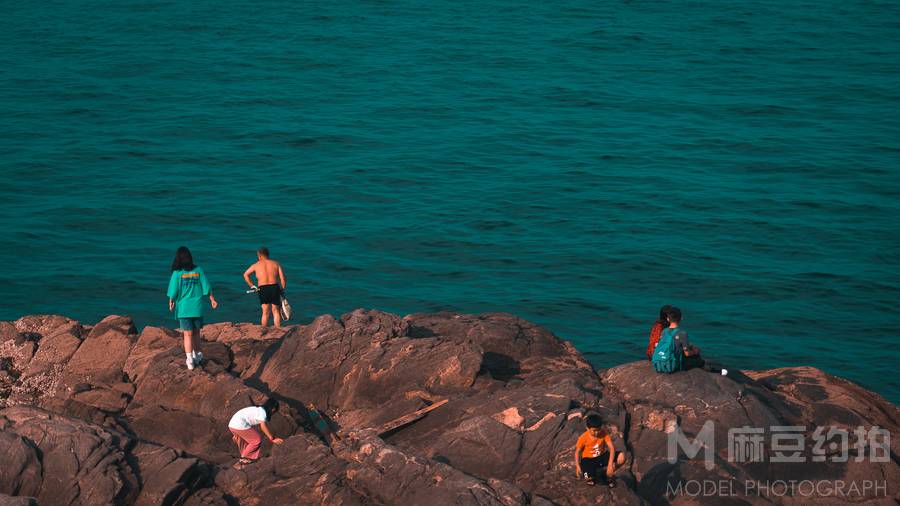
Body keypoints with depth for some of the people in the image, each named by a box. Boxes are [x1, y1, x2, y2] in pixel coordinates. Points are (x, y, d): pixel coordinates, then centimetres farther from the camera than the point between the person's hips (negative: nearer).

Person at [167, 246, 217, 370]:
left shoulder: (177, 273, -9)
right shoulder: (198, 271, -3)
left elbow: (173, 292, -5)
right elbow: (206, 288, 0)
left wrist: (171, 303, 12)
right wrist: (212, 300, 11)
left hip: (183, 308, -2)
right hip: (198, 307, 2)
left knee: (188, 334, 2)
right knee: (196, 332, 17)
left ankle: (189, 360, -3)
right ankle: (197, 355, 28)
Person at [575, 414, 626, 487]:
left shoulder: (604, 434, -16)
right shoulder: (583, 438, -19)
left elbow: (612, 448, -22)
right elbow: (577, 452, -4)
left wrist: (610, 465, -33)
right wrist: (578, 467, -13)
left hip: (602, 456, 3)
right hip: (589, 459, -3)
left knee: (621, 457, -23)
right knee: (588, 478, -34)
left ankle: (608, 476, 3)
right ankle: (592, 475, 9)